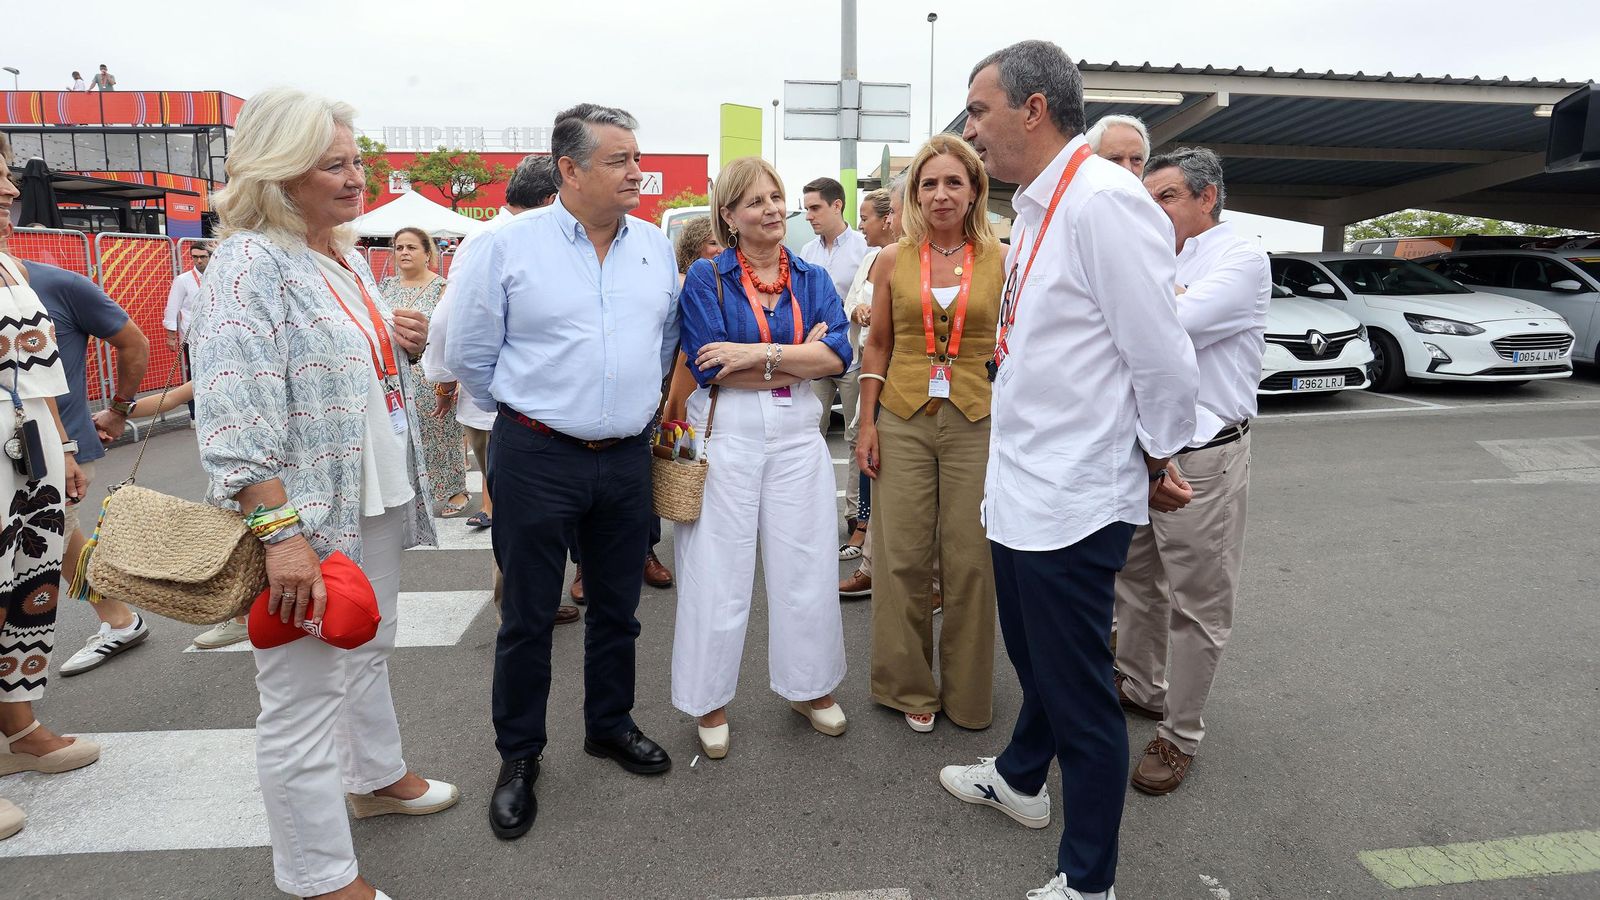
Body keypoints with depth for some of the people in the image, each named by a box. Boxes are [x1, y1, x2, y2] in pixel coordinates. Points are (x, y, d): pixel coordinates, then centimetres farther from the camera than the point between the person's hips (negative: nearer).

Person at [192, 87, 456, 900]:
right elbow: (236, 420, -23)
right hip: (307, 519, -9)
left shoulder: (349, 256, 11)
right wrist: (280, 534, -28)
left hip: (376, 503, 9)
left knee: (369, 651, 25)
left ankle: (376, 777, 46)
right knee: (303, 696, 3)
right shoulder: (251, 264, -16)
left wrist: (405, 342, 1)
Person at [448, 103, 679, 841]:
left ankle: (610, 724, 37)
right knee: (527, 615, 8)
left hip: (628, 457, 4)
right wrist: (532, 410, 8)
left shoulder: (657, 247, 5)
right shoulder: (509, 246, -8)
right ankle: (518, 757, 25)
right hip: (536, 458, -3)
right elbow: (470, 355, -1)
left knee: (617, 605, 16)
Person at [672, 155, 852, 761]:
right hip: (725, 435, -3)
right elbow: (707, 366, -14)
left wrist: (760, 354, -17)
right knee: (718, 571, 4)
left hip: (797, 435, 3)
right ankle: (710, 702, 21)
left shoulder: (813, 278, 9)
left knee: (806, 565, 9)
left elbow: (839, 354, -6)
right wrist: (801, 359, -10)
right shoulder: (706, 277, -1)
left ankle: (811, 688, 29)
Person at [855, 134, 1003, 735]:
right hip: (903, 421, 1)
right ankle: (909, 688, 24)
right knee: (903, 558, 5)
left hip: (977, 421, -1)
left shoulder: (1002, 260, 2)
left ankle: (966, 692, 24)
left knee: (970, 561, 4)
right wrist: (867, 422, 3)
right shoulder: (893, 261, 5)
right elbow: (877, 345, 10)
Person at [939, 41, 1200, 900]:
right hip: (1020, 488, 9)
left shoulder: (1104, 201, -20)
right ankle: (1019, 778, 52)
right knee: (1034, 660, 28)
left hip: (1073, 499, -9)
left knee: (1080, 696, 6)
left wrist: (1154, 460, -5)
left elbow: (1163, 357, -20)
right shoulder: (1034, 207, 10)